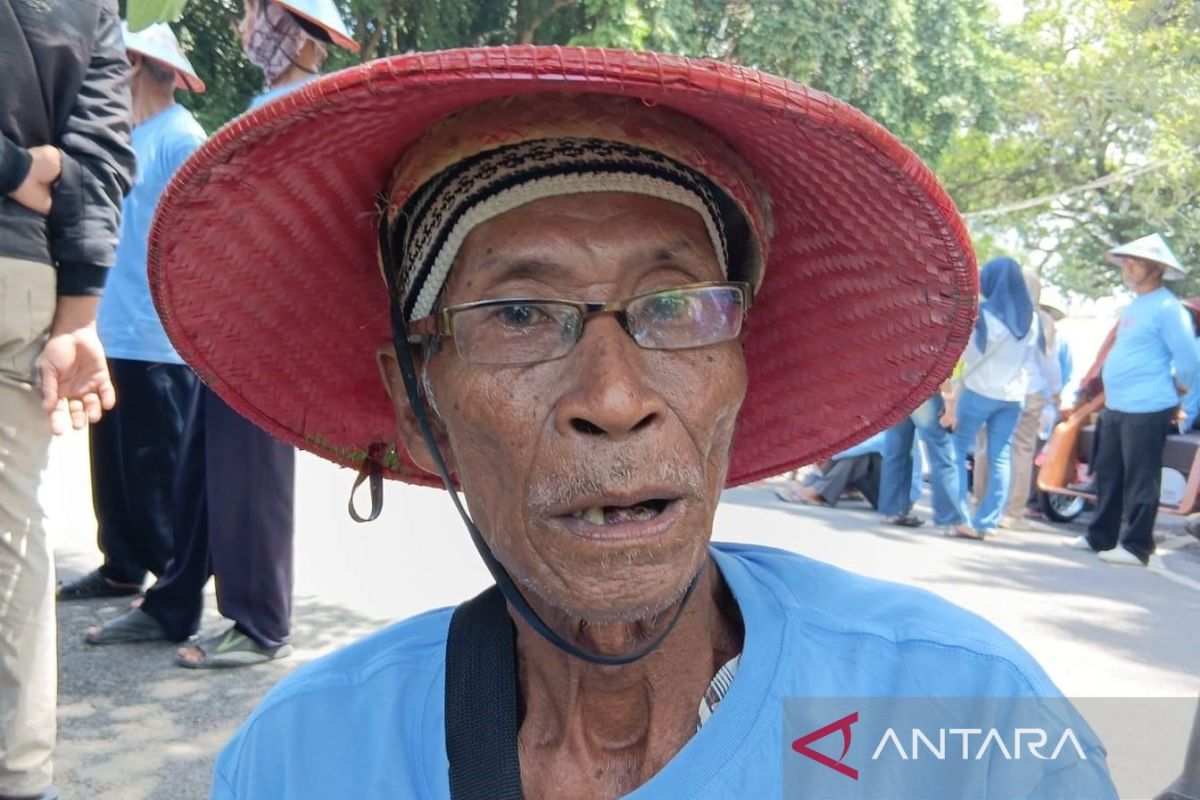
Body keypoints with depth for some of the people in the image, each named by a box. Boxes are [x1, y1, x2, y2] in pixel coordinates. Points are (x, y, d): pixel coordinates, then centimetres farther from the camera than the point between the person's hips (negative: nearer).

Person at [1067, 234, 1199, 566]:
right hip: (1115, 406, 9)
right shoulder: (1134, 305, 17)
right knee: (1108, 474, 15)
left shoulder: (1167, 308, -12)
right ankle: (1100, 536, 25)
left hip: (1146, 410, -9)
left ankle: (1136, 546, 4)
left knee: (1140, 480, -3)